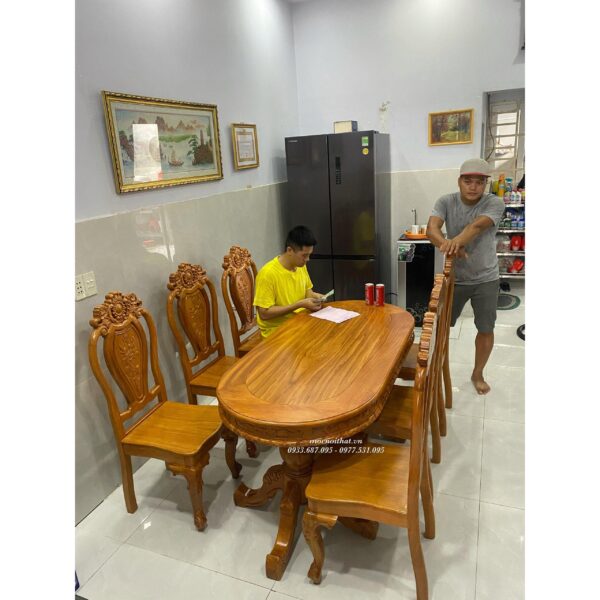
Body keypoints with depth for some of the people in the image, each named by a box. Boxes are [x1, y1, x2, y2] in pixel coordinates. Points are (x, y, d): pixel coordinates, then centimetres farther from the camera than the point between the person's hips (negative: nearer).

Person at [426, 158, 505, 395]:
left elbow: (477, 226, -33)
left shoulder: (494, 203, -13)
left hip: (486, 279, 0)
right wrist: (447, 244, -47)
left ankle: (477, 374, 31)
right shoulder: (446, 202, -8)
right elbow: (431, 228, -26)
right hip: (454, 277, 1)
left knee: (486, 329, 9)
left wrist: (458, 240, -55)